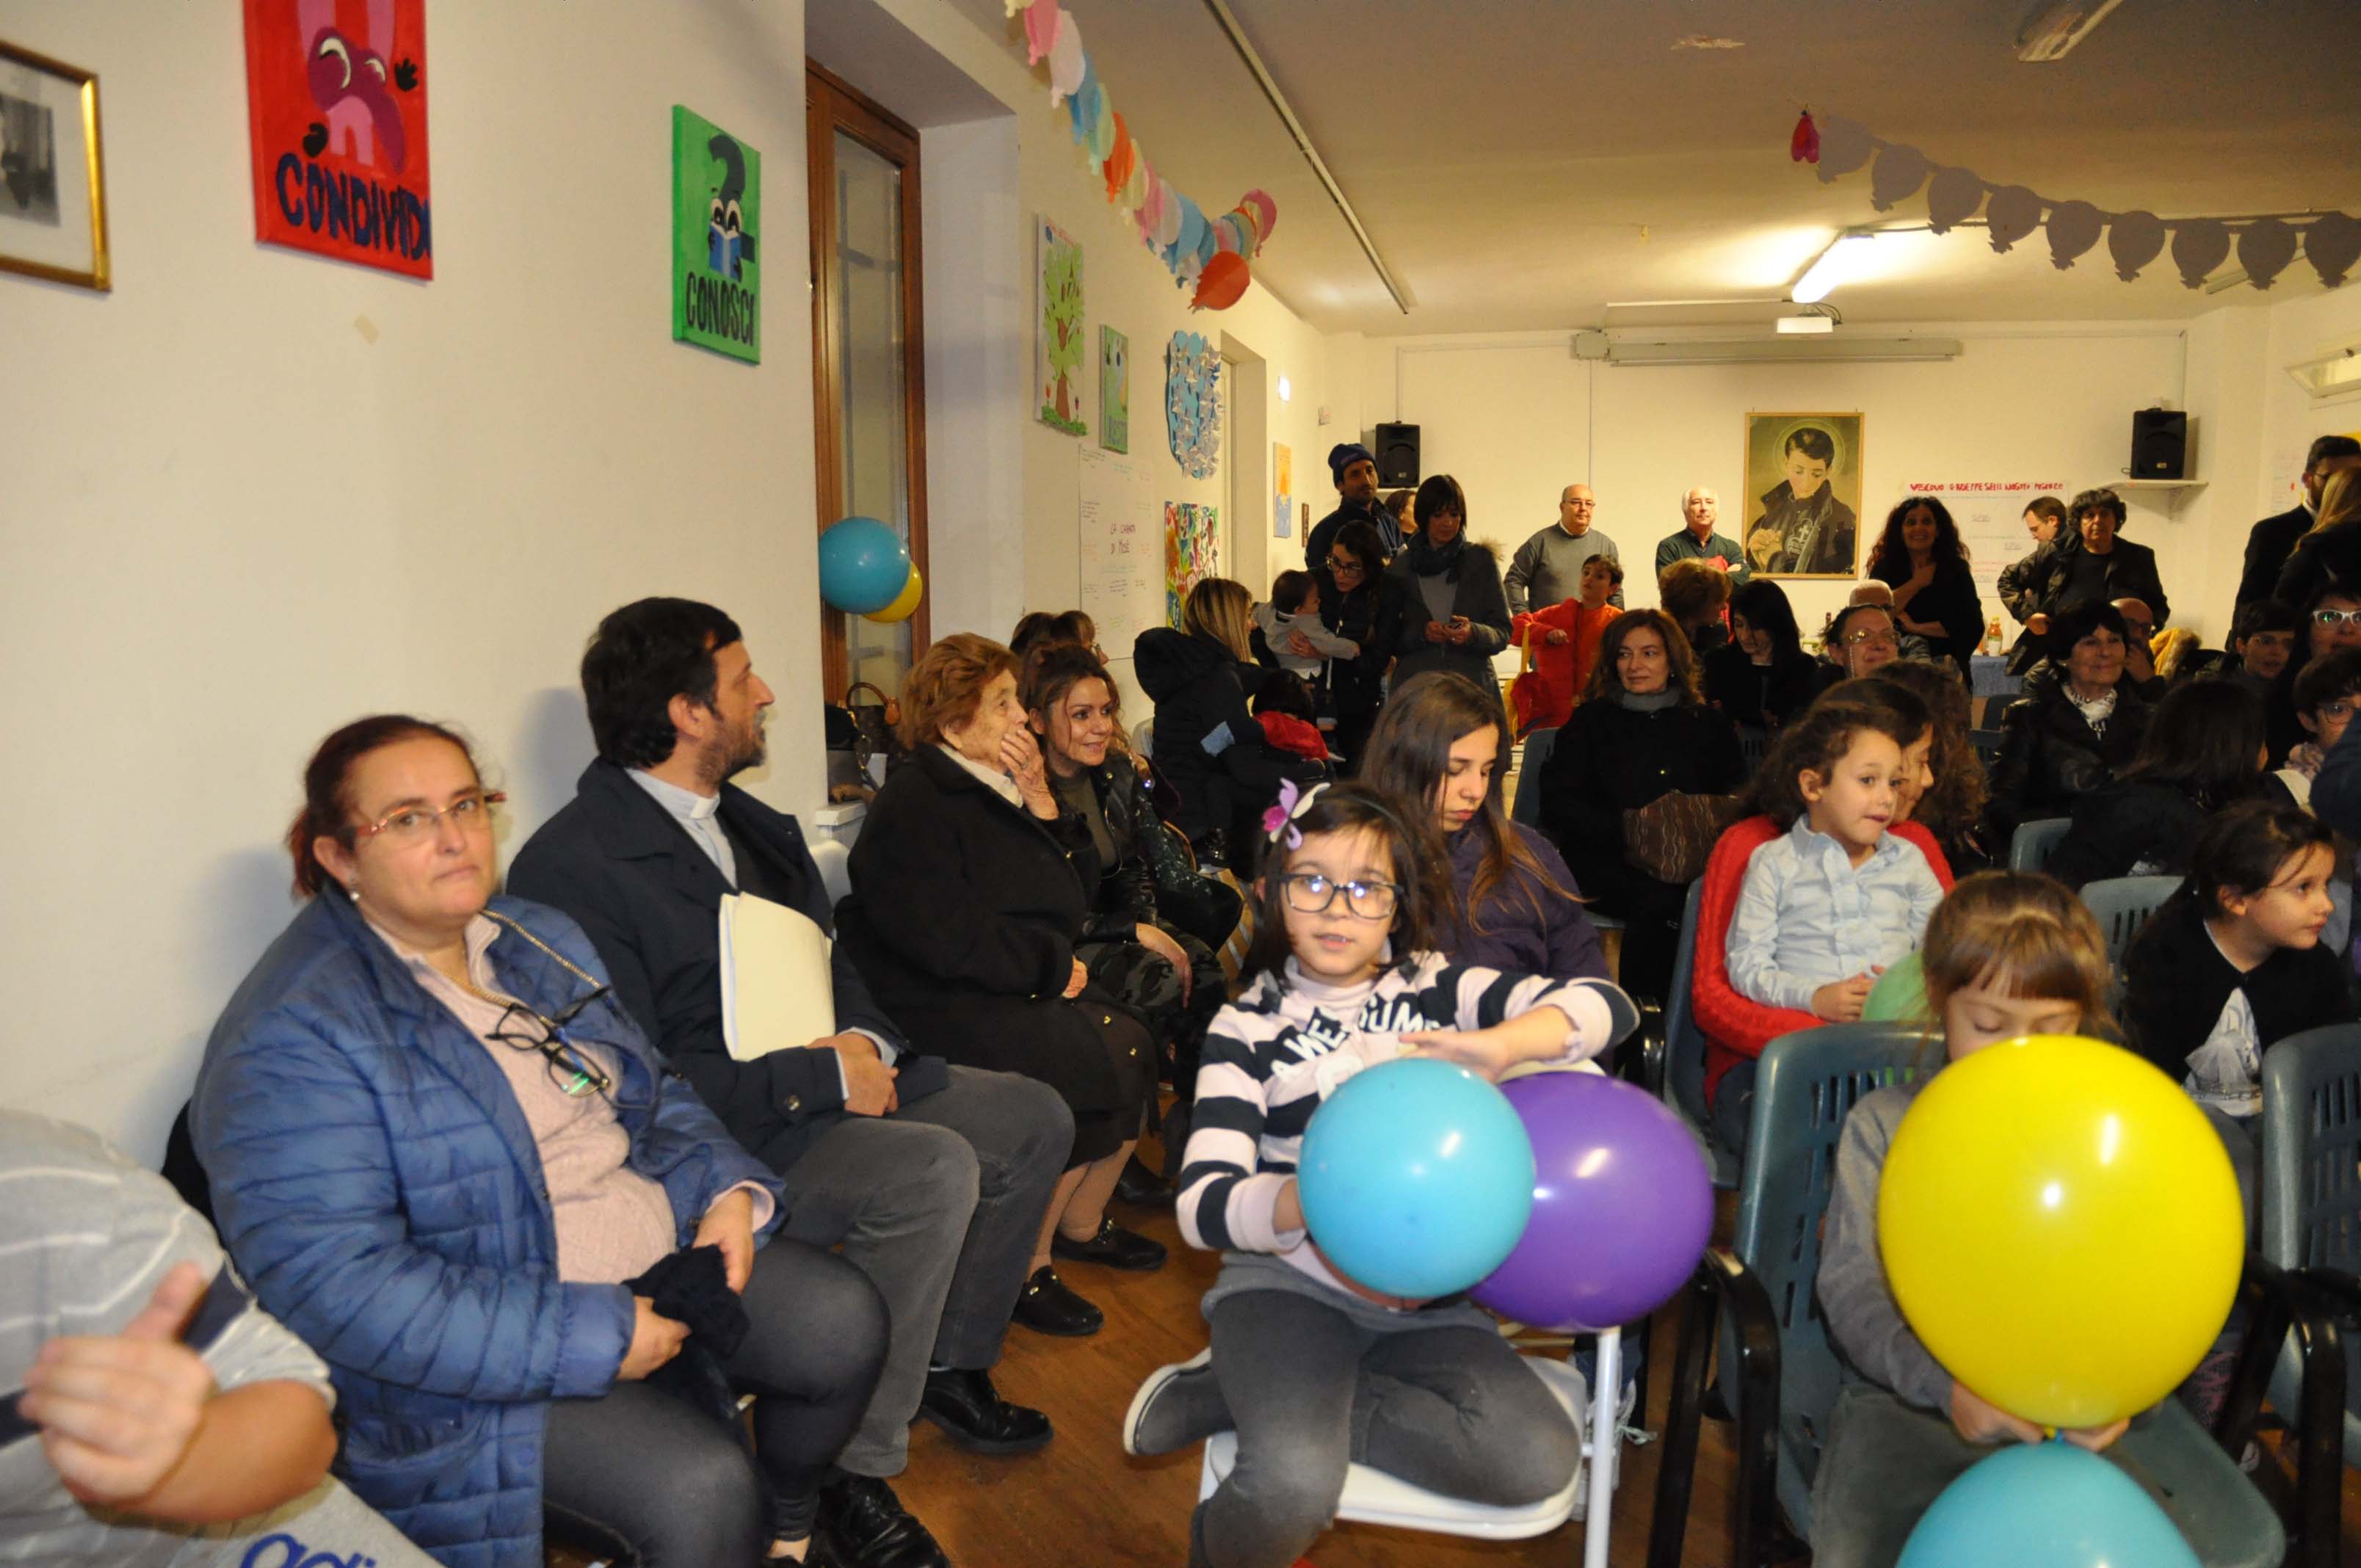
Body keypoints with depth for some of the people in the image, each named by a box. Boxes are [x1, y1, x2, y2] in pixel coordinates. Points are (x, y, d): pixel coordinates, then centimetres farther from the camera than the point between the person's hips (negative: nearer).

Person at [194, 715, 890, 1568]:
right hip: (480, 1359, -7)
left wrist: (726, 1190, -5)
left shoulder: (539, 941, 8)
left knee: (847, 1321, -6)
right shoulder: (292, 1038, -17)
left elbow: (652, 1095, 17)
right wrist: (591, 1337, -26)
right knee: (701, 1491, -25)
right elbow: (332, 1283, -25)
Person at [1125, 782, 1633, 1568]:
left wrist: (1499, 1045, -26)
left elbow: (1607, 1005, -5)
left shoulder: (1436, 987, 6)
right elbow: (1202, 1205, -11)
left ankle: (1256, 1397, -5)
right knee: (1291, 1489, -32)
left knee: (1539, 1460, -21)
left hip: (1425, 1297, 4)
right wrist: (1310, 1199, -33)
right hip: (1288, 1281, -4)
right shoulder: (1249, 1027, 0)